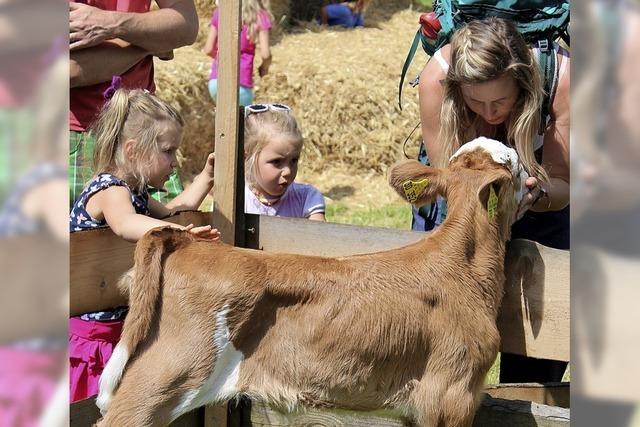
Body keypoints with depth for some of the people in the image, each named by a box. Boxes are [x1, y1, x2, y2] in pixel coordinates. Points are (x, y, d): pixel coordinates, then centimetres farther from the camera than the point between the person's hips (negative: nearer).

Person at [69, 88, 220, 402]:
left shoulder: (134, 192, 11)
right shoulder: (110, 190, -20)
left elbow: (169, 211, 32)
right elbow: (124, 223, -44)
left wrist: (205, 178, 27)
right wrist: (180, 232, -59)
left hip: (118, 321, 10)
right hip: (90, 327, -10)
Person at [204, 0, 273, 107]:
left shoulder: (220, 12, 7)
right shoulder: (259, 16, -2)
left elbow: (208, 49, 6)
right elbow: (265, 54, -8)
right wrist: (264, 67, 13)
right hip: (241, 84, -4)